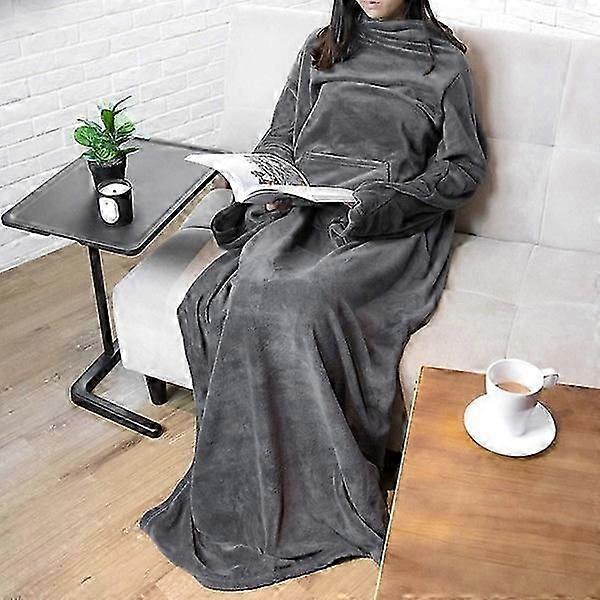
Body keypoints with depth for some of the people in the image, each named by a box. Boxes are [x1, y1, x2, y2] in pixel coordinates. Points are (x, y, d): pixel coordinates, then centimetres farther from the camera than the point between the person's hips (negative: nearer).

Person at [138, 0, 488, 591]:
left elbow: (466, 166, 5)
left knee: (308, 298, -32)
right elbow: (281, 135, 21)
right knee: (250, 288, -27)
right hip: (304, 206, 4)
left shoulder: (445, 62, 9)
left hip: (389, 225, -3)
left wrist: (391, 201, -11)